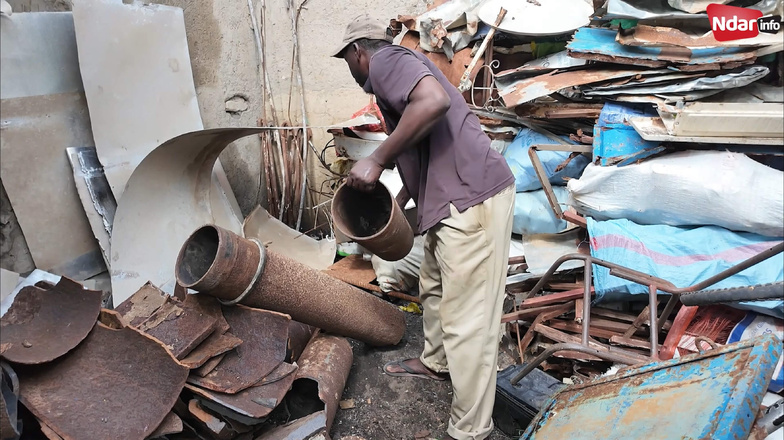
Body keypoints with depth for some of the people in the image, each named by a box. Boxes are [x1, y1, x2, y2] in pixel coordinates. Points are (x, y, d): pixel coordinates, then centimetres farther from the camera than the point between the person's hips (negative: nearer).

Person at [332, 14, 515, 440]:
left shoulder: (385, 60, -6)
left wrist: (377, 158, -20)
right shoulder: (399, 67, 24)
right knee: (434, 288, 25)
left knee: (465, 317, -4)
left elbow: (435, 101, -28)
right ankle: (435, 362, 48)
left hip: (471, 198, -11)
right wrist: (399, 201, 30)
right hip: (454, 197, 11)